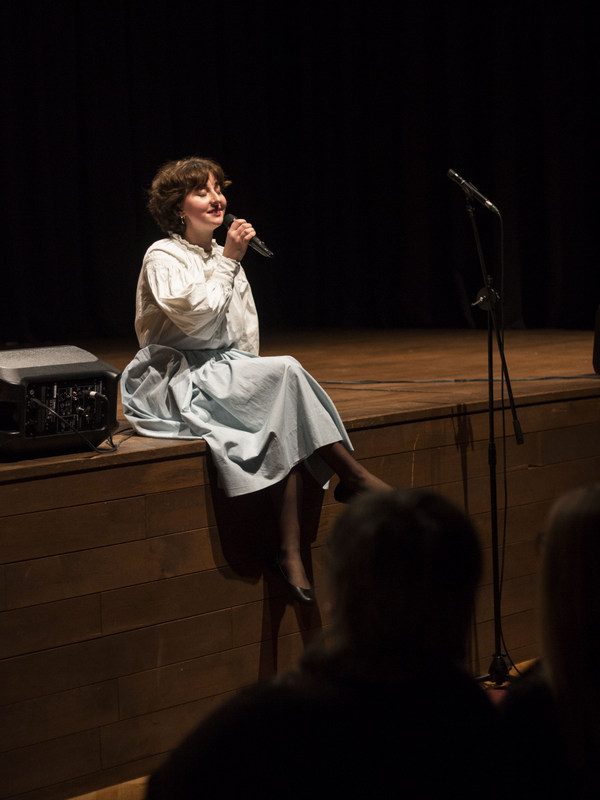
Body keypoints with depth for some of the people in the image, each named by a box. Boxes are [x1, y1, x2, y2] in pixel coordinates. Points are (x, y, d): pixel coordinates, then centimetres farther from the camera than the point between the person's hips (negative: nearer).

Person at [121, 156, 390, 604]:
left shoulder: (222, 255, 17)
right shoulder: (164, 258, -5)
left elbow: (246, 329, 21)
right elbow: (198, 314, -19)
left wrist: (253, 375, 6)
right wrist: (230, 261, -12)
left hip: (223, 372, 7)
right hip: (176, 380, -7)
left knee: (285, 416, -27)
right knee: (285, 371, -29)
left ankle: (290, 551, -34)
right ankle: (355, 476, -25)